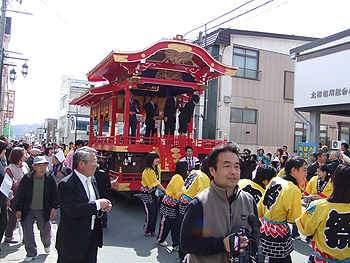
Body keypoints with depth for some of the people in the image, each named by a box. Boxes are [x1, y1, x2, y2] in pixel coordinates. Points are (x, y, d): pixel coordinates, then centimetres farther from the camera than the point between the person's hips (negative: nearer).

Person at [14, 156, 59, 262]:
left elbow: (54, 194, 1)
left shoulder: (49, 179, -5)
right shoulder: (27, 178, -7)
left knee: (45, 230, 12)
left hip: (43, 211, 0)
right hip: (28, 210, 0)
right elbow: (20, 194, -2)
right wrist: (18, 209, -4)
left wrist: (53, 207, -6)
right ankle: (31, 253, 19)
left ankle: (47, 244, 44)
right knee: (27, 232, 2)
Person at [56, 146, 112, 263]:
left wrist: (103, 207, -4)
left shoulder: (92, 179, 6)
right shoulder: (66, 184, -20)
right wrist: (97, 204, -24)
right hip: (73, 240, -7)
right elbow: (72, 210, -31)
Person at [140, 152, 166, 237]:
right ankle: (147, 230, 13)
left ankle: (152, 230, 21)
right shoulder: (148, 171, -24)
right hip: (147, 194, -7)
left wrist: (159, 190, 0)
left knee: (156, 211, 7)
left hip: (154, 193, 7)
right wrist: (165, 190, -25)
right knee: (151, 212, -7)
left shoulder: (157, 168, 2)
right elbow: (156, 183, -24)